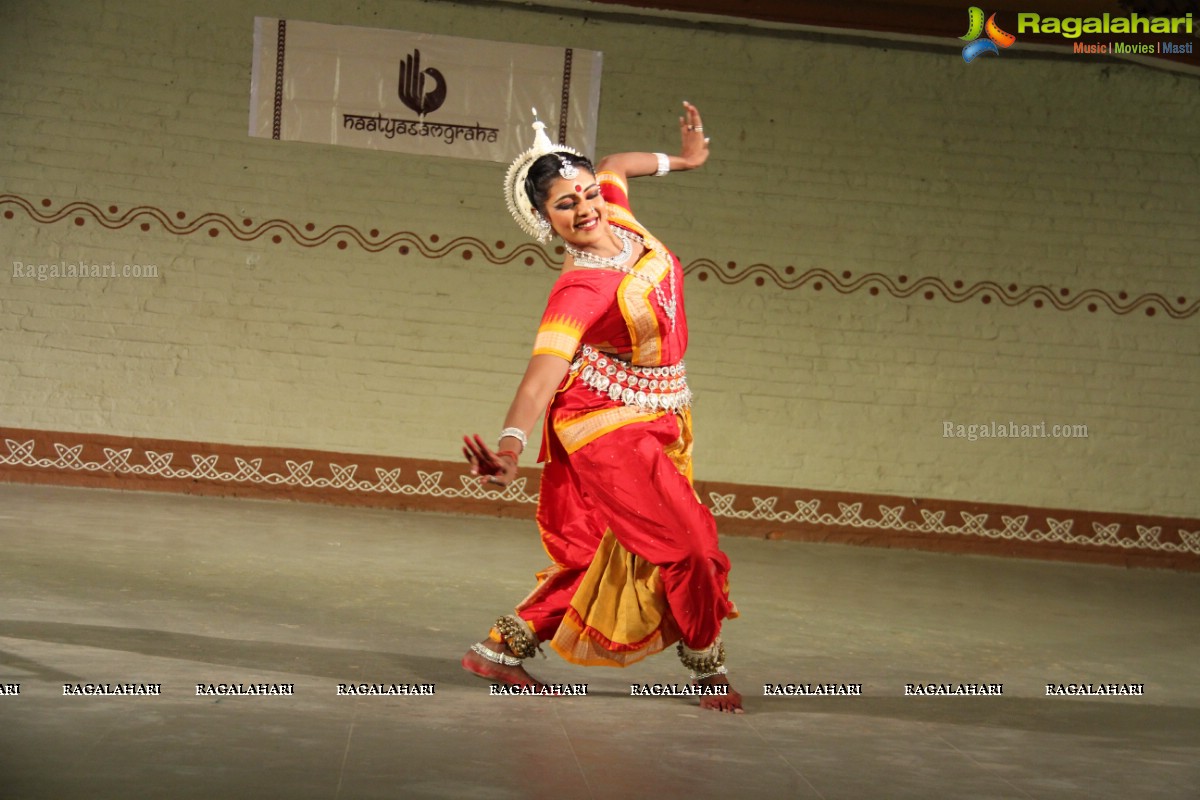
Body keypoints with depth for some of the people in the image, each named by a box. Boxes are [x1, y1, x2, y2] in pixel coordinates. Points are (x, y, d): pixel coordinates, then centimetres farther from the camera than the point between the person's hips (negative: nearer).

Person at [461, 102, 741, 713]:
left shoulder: (617, 215, -5)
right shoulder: (577, 291, -28)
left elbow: (613, 167, 18)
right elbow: (543, 371, -42)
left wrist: (679, 159, 24)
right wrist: (511, 446, -56)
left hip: (657, 422, 9)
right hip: (611, 432, -9)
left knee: (604, 552, 14)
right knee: (686, 546, -3)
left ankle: (503, 648, 25)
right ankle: (706, 667, 22)